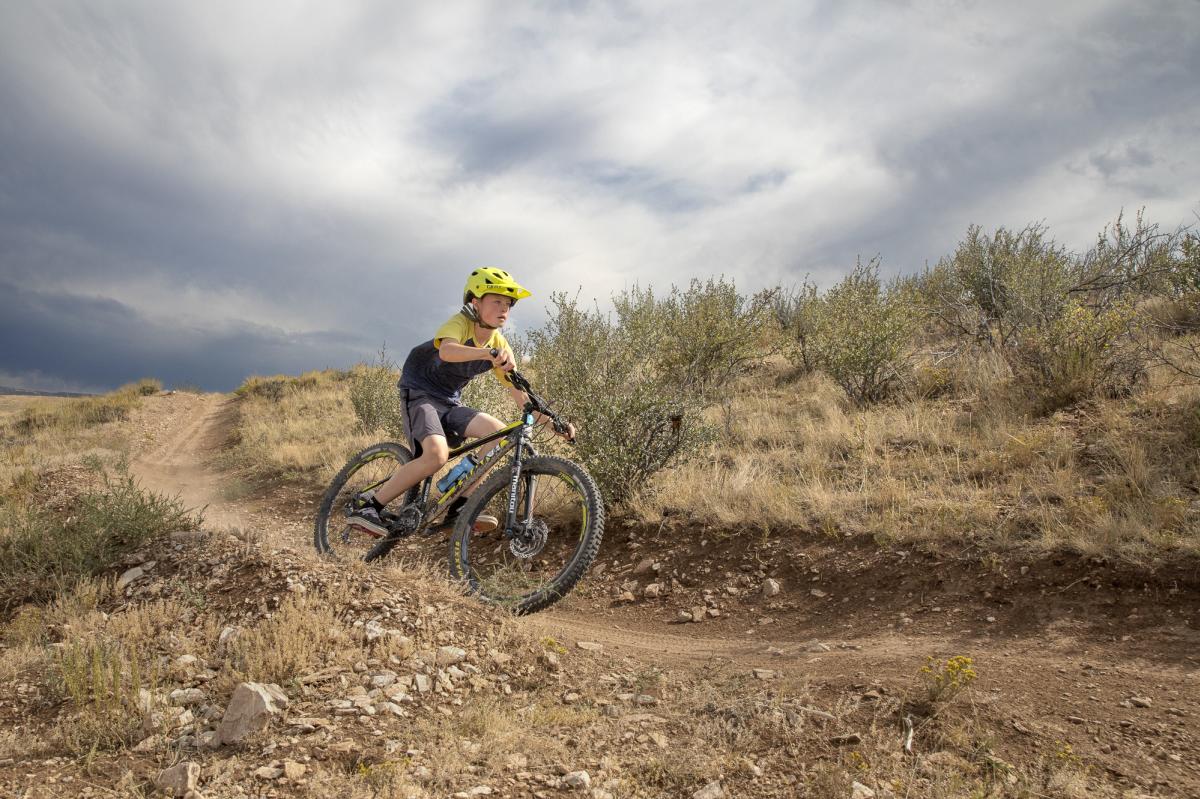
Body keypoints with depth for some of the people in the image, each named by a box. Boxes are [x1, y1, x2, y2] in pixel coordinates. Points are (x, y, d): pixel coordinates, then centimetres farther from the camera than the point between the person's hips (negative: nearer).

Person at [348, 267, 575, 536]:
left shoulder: (500, 346, 1)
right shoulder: (461, 322, -17)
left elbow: (520, 396, 1)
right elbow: (446, 350, -41)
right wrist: (490, 354, -58)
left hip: (450, 404, 7)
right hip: (420, 395, -7)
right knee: (437, 454, -30)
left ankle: (459, 508, -10)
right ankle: (368, 506, -17)